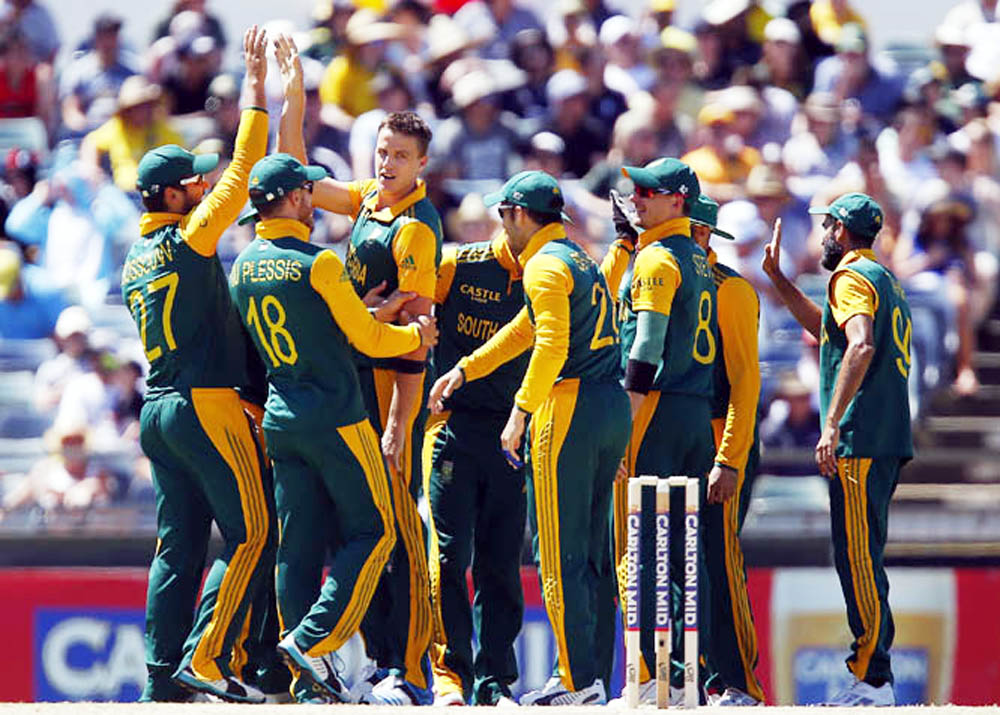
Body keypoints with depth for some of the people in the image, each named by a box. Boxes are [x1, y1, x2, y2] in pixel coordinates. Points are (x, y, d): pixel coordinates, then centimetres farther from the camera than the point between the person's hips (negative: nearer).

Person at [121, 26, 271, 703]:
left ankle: (163, 673, 3)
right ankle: (204, 658, -15)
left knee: (179, 545, 8)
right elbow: (241, 175, -10)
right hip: (206, 405, -9)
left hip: (158, 409, 9)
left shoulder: (136, 259, 16)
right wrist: (256, 90, -7)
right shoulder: (188, 241, -9)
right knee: (250, 536, -6)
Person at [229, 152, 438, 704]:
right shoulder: (318, 263, -14)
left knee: (299, 545, 5)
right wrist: (416, 335, 11)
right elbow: (368, 339, -8)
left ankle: (311, 683, 3)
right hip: (335, 418, -7)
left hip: (280, 422, 7)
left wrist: (366, 309, 25)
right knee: (371, 532, 1)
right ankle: (313, 641, -12)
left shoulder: (243, 268, 8)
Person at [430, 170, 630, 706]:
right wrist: (463, 371, 31)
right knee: (592, 551, 13)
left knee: (559, 553, -7)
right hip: (613, 408, 9)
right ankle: (596, 673, 13)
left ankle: (578, 681, -10)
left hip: (569, 406, -9)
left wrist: (521, 412, -21)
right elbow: (527, 328, 29)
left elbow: (551, 345, -22)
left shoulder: (546, 265, -9)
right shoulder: (581, 259, 21)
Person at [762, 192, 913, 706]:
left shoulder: (851, 277, -8)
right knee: (864, 558, 13)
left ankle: (872, 681, -13)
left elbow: (861, 345, -26)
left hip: (859, 441, -10)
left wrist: (833, 424, -29)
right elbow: (824, 329, 39)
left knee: (856, 557, -10)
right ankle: (873, 675, 13)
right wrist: (777, 278, 39)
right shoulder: (886, 280, 23)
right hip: (889, 441, 10)